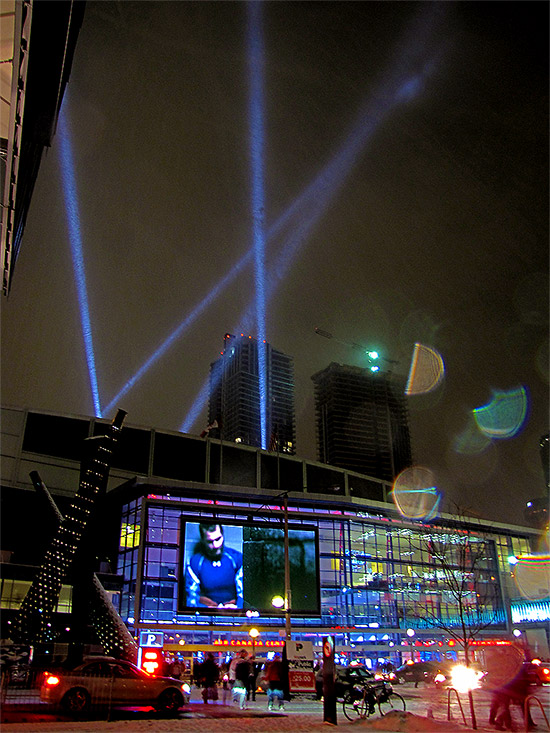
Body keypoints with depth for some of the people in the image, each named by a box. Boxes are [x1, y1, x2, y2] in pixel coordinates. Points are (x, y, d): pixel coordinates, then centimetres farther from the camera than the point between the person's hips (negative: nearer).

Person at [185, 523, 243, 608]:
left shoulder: (238, 558, -2)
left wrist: (238, 607, -24)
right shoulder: (194, 562, -3)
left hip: (232, 607, -1)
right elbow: (192, 599, -3)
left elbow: (243, 593, -2)